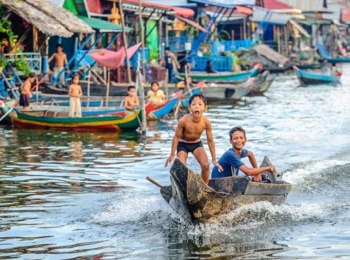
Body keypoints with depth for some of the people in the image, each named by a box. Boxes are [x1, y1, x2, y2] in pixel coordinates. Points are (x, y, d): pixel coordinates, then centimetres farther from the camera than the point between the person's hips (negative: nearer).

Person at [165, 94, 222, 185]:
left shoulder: (206, 122, -24)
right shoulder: (183, 120, -31)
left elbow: (210, 140, -10)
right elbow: (176, 137, -16)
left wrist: (214, 159, -5)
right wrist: (172, 155, -11)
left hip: (197, 143, 2)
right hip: (183, 144, -2)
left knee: (205, 165, -15)